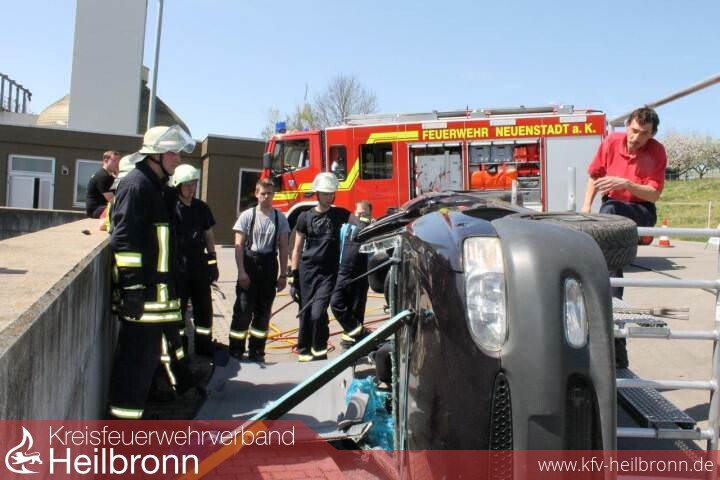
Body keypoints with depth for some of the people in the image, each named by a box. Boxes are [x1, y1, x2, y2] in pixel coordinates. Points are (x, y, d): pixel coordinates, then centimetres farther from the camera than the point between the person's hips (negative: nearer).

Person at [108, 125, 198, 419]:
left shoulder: (155, 186, 19)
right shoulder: (137, 185, -14)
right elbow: (123, 240, -22)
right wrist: (132, 287, -24)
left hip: (157, 291, 11)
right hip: (142, 294, -11)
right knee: (138, 355, -5)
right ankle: (124, 416, 5)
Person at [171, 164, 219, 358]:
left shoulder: (202, 208, 8)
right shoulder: (171, 208, -6)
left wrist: (213, 262, 11)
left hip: (199, 264, 5)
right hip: (178, 266, -5)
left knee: (204, 306, 10)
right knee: (178, 307, 4)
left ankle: (203, 344, 22)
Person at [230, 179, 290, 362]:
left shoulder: (280, 218, 5)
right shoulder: (247, 215, -1)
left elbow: (283, 248, 6)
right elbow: (239, 245, -4)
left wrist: (283, 275, 3)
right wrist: (241, 271, -12)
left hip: (269, 267, 3)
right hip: (249, 265, -2)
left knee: (263, 311, 8)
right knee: (243, 309, -3)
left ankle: (256, 352, 19)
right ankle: (235, 351, 7)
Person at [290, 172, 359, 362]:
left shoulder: (339, 214, 5)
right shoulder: (305, 217, 4)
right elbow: (297, 248, 6)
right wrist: (294, 274, 2)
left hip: (328, 273, -1)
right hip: (307, 270, 1)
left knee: (318, 312, -12)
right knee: (306, 313, 7)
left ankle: (319, 350, 8)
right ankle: (304, 350, 22)